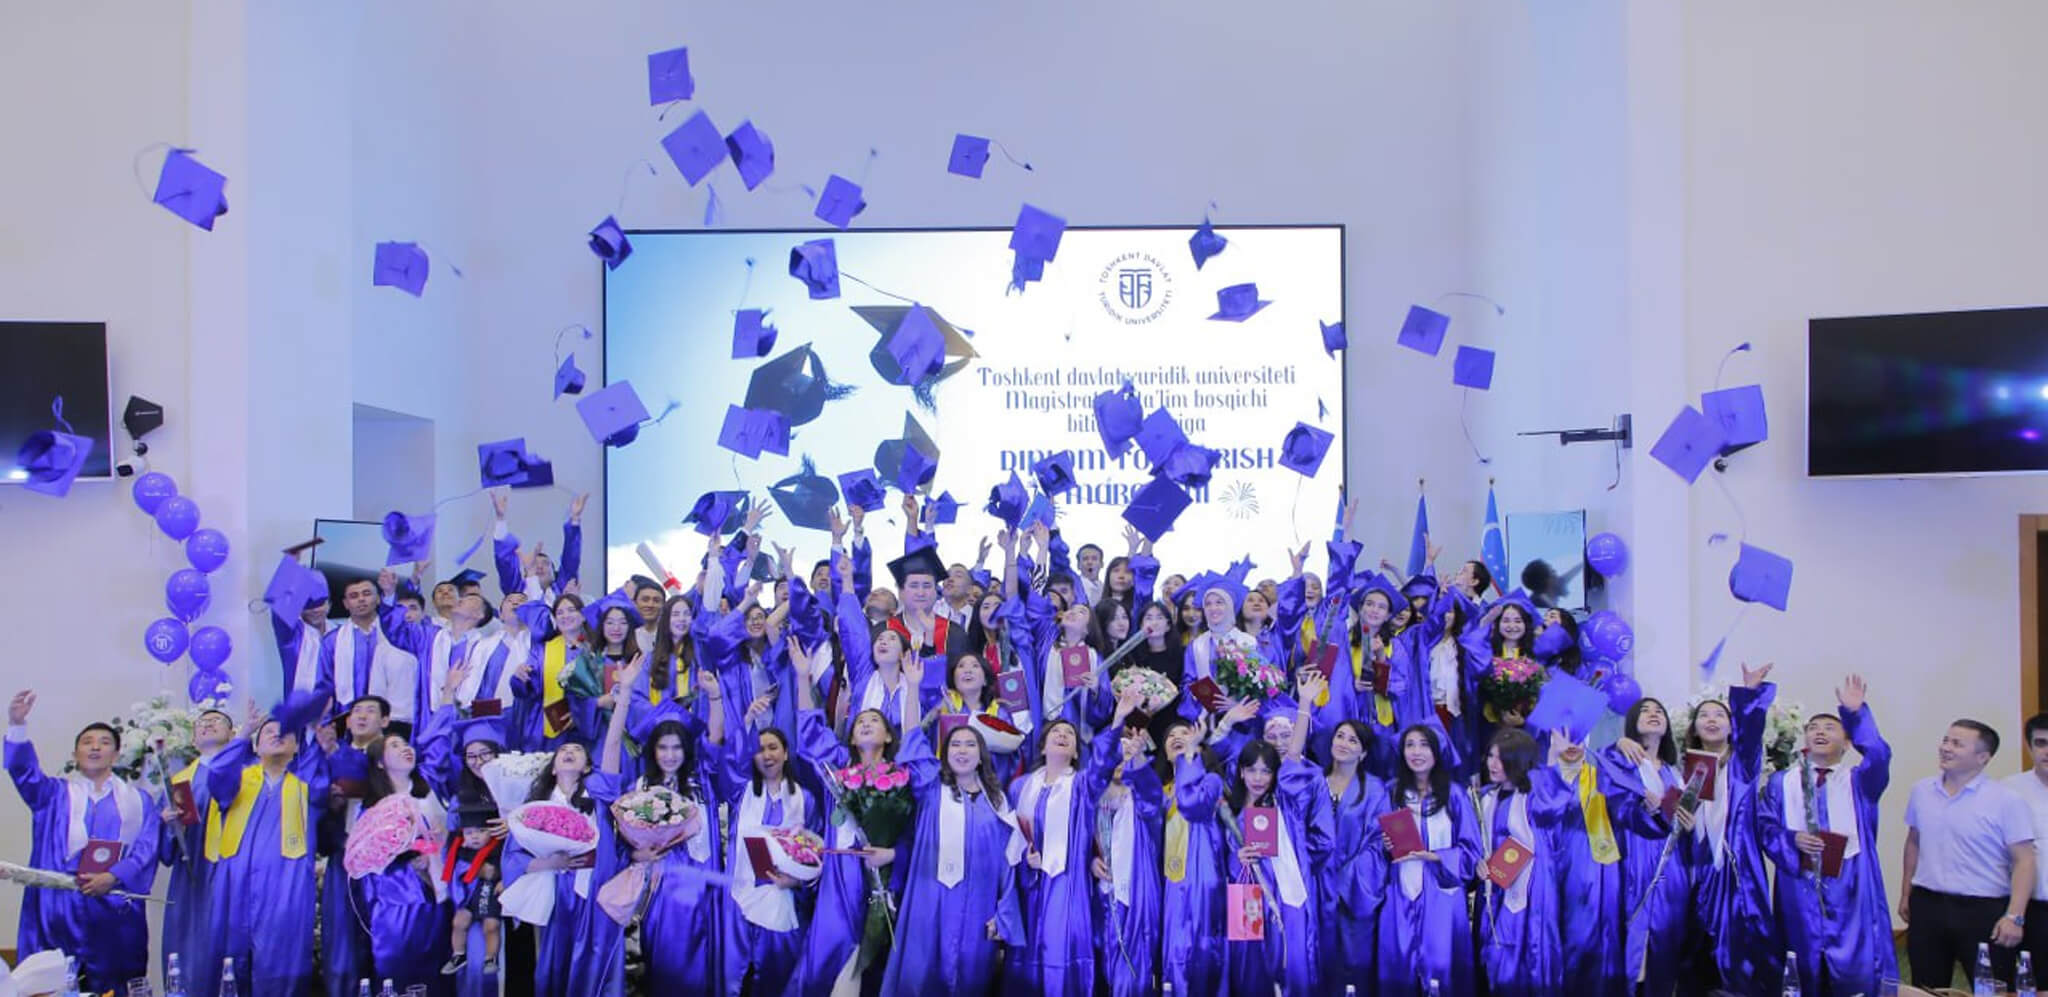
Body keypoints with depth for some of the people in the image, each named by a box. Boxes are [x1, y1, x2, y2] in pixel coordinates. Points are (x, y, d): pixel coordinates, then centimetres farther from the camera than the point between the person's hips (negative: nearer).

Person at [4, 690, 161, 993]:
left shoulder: (138, 801, 16)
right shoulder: (55, 794, 16)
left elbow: (146, 850, 3)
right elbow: (24, 771, -4)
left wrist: (113, 877, -15)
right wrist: (18, 726, -20)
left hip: (116, 910, 0)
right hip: (60, 907, 0)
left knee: (112, 988, -2)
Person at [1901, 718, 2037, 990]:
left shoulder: (2006, 800, -9)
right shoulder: (1921, 791, 6)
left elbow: (2023, 861, -11)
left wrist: (2015, 916, -18)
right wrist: (1906, 894, 17)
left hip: (1985, 911, -4)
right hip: (1927, 907, 4)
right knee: (1926, 992, 11)